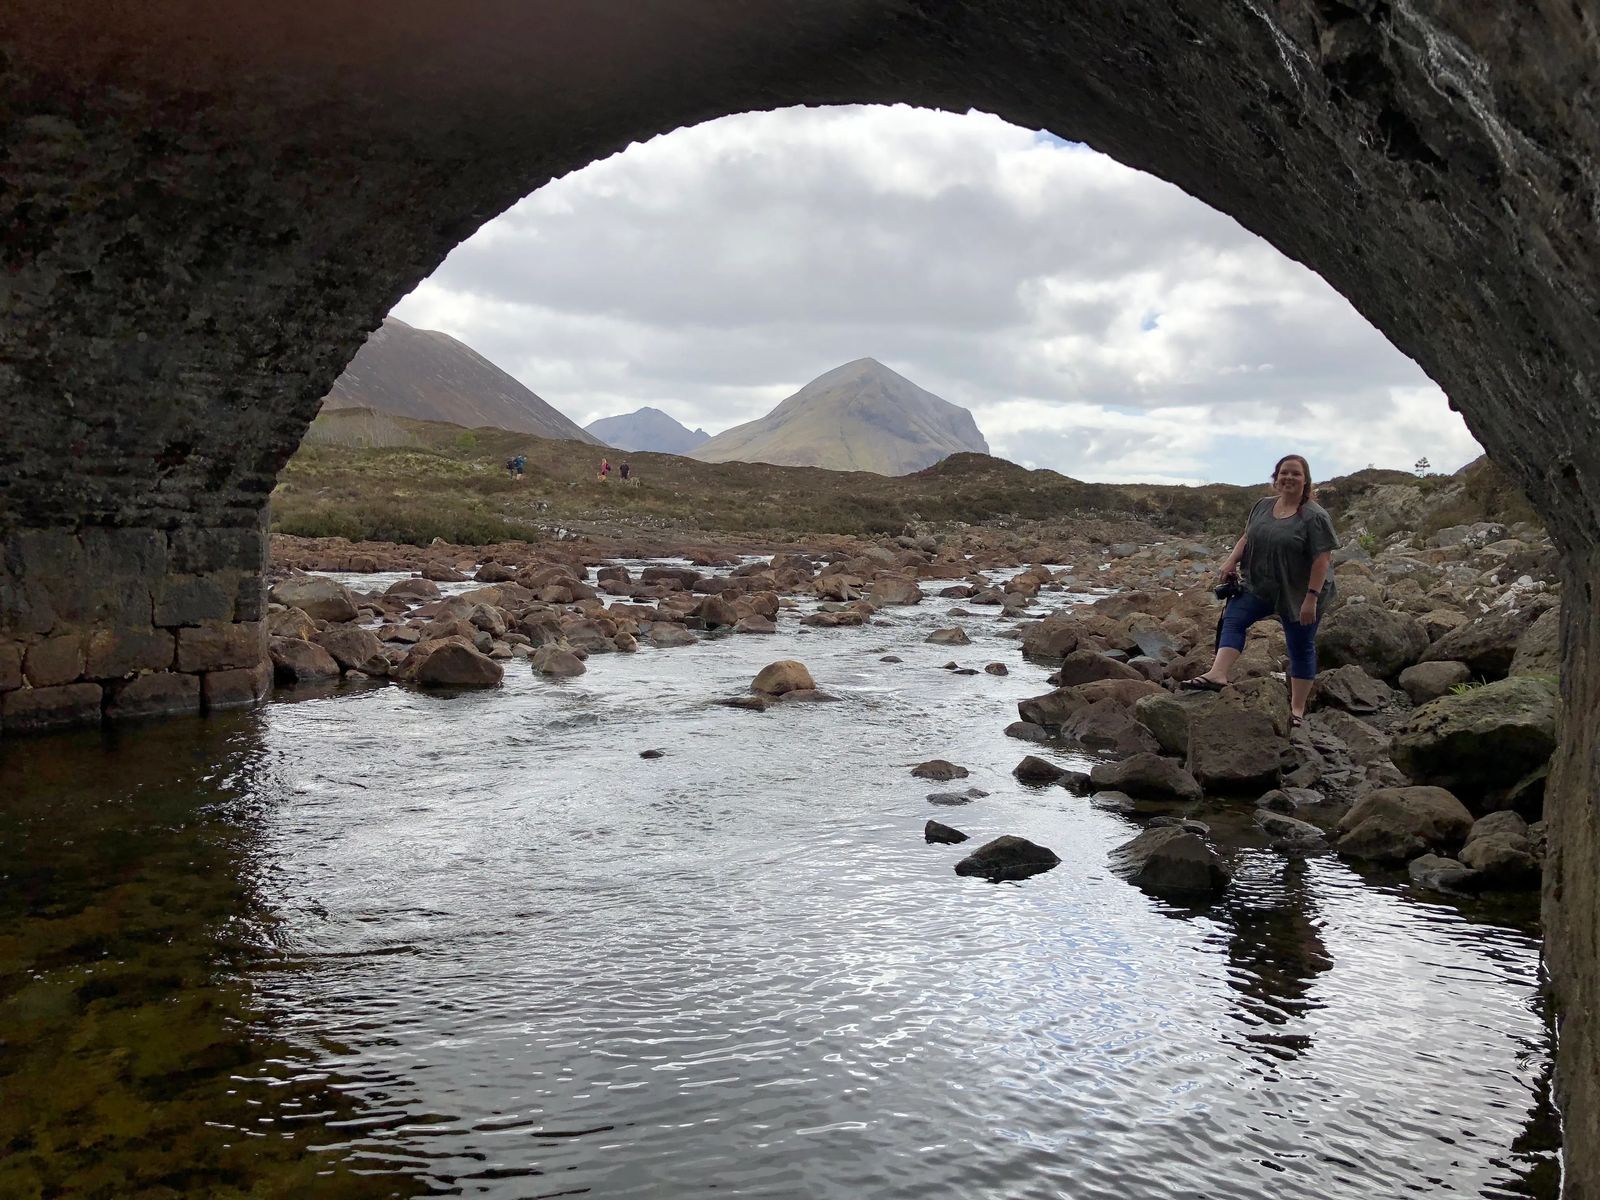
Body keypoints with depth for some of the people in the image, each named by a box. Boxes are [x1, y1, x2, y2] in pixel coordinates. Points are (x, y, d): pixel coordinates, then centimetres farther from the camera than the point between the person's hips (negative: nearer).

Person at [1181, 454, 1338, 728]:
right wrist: (1231, 562, -3)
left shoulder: (1315, 516, -17)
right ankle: (1218, 675, -25)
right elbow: (1247, 538, 13)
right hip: (1260, 586, 6)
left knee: (1301, 648, 5)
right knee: (1233, 618, -14)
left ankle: (1297, 710, 14)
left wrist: (1311, 598, -23)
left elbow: (1323, 559, -19)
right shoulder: (1263, 505, 3)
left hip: (1298, 594, -6)